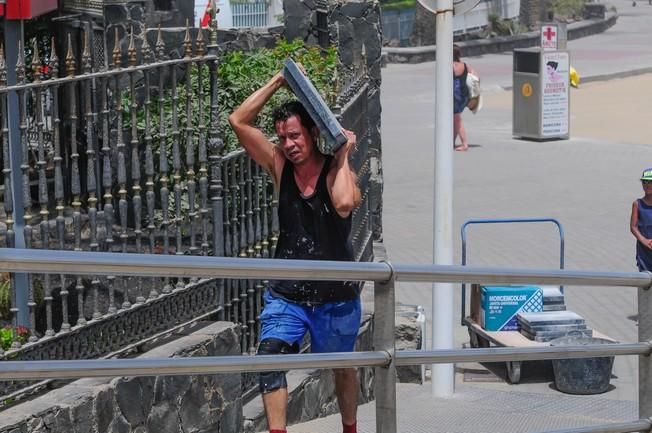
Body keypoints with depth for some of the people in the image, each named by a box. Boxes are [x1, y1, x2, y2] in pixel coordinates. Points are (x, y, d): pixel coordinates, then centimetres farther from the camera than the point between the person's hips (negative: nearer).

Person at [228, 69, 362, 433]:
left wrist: (344, 156, -24)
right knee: (271, 355, -22)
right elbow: (239, 121, -8)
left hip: (336, 297, -2)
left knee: (343, 369, 17)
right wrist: (279, 81, -10)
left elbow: (344, 205, -36)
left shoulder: (338, 172, -11)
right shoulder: (280, 165, -2)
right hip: (286, 294, 2)